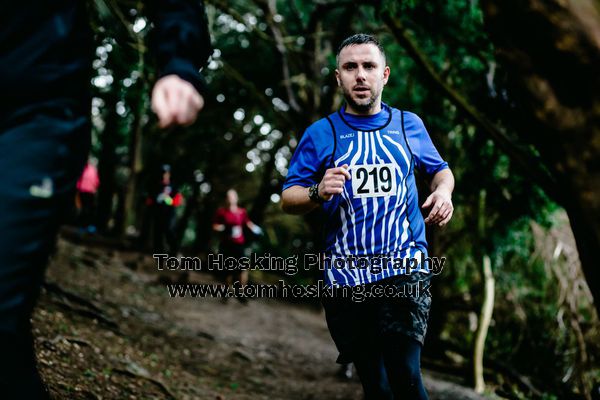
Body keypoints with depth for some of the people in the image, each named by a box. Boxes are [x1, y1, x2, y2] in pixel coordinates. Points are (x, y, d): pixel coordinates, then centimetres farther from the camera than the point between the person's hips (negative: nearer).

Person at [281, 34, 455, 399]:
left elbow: (441, 169, 24)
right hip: (346, 278, 0)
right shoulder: (321, 134, 3)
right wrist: (318, 193, -19)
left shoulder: (409, 124, 9)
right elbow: (287, 199, 2)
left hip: (405, 272, 0)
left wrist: (444, 191, 1)